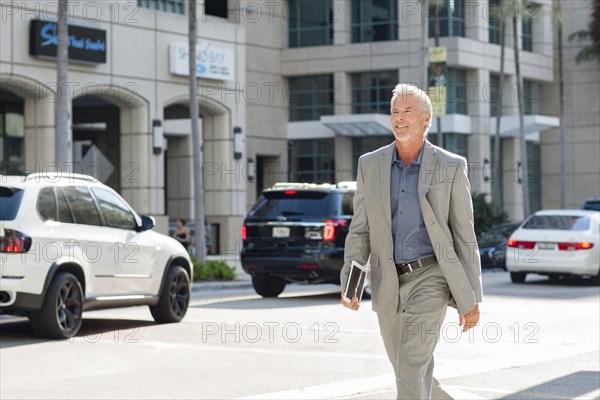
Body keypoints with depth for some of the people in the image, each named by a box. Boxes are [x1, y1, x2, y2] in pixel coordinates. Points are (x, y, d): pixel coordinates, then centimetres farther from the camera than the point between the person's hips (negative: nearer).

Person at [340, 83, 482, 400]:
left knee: (411, 369, -17)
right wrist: (349, 283, -8)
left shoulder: (451, 167, -7)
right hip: (387, 284, 4)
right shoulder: (370, 165, 2)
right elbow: (360, 231, 5)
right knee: (411, 371, 17)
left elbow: (464, 236, -5)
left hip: (430, 278, -4)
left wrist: (471, 299, -5)